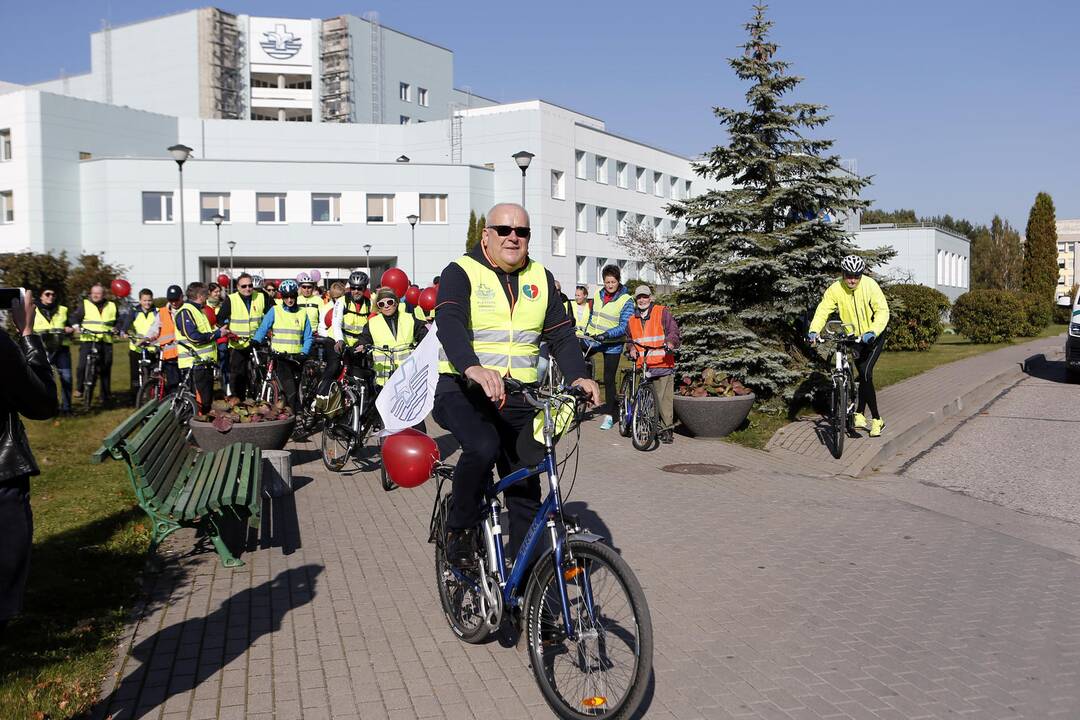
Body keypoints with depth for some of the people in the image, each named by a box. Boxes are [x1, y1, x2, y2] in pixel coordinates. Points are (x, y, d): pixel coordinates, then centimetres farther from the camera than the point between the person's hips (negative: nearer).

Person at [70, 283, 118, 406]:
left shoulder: (111, 306, 15)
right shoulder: (84, 304, 9)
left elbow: (117, 321, 20)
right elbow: (75, 317, 8)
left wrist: (115, 329, 1)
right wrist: (77, 327, -10)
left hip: (105, 341, 2)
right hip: (87, 339, -2)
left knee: (105, 369, 3)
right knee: (83, 365, -15)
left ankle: (106, 396, 10)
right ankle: (79, 388, 6)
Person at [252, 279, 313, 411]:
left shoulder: (302, 314, 11)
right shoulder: (275, 311, 5)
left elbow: (308, 337, 8)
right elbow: (263, 329, -2)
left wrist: (303, 353, -8)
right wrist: (254, 342, -19)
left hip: (296, 358, 3)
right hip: (280, 357, -3)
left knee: (298, 392, 6)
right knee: (290, 391, -17)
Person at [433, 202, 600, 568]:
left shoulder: (541, 279, 11)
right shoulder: (461, 272, -5)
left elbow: (561, 334, 6)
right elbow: (450, 324, -23)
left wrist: (578, 376, -14)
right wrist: (473, 369, -43)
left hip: (518, 399, 5)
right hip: (463, 390, -5)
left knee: (525, 488, 5)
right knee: (482, 446, -33)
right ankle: (460, 528, -8)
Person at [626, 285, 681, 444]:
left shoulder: (662, 312, 6)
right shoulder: (632, 319, 20)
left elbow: (673, 331, -1)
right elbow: (629, 339, 30)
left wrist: (670, 342, -21)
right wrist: (631, 349, 9)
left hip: (663, 364, -4)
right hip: (641, 366, 4)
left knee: (664, 397, -9)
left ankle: (667, 428, -2)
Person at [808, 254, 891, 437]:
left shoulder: (870, 286, -21)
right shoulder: (835, 289, -14)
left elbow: (882, 311, -28)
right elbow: (823, 310, -18)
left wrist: (872, 332, -44)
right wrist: (814, 330, -36)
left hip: (874, 336, -3)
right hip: (855, 337, 3)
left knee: (866, 374, -16)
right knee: (864, 376, 5)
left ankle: (859, 414, -2)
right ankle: (876, 419, 15)